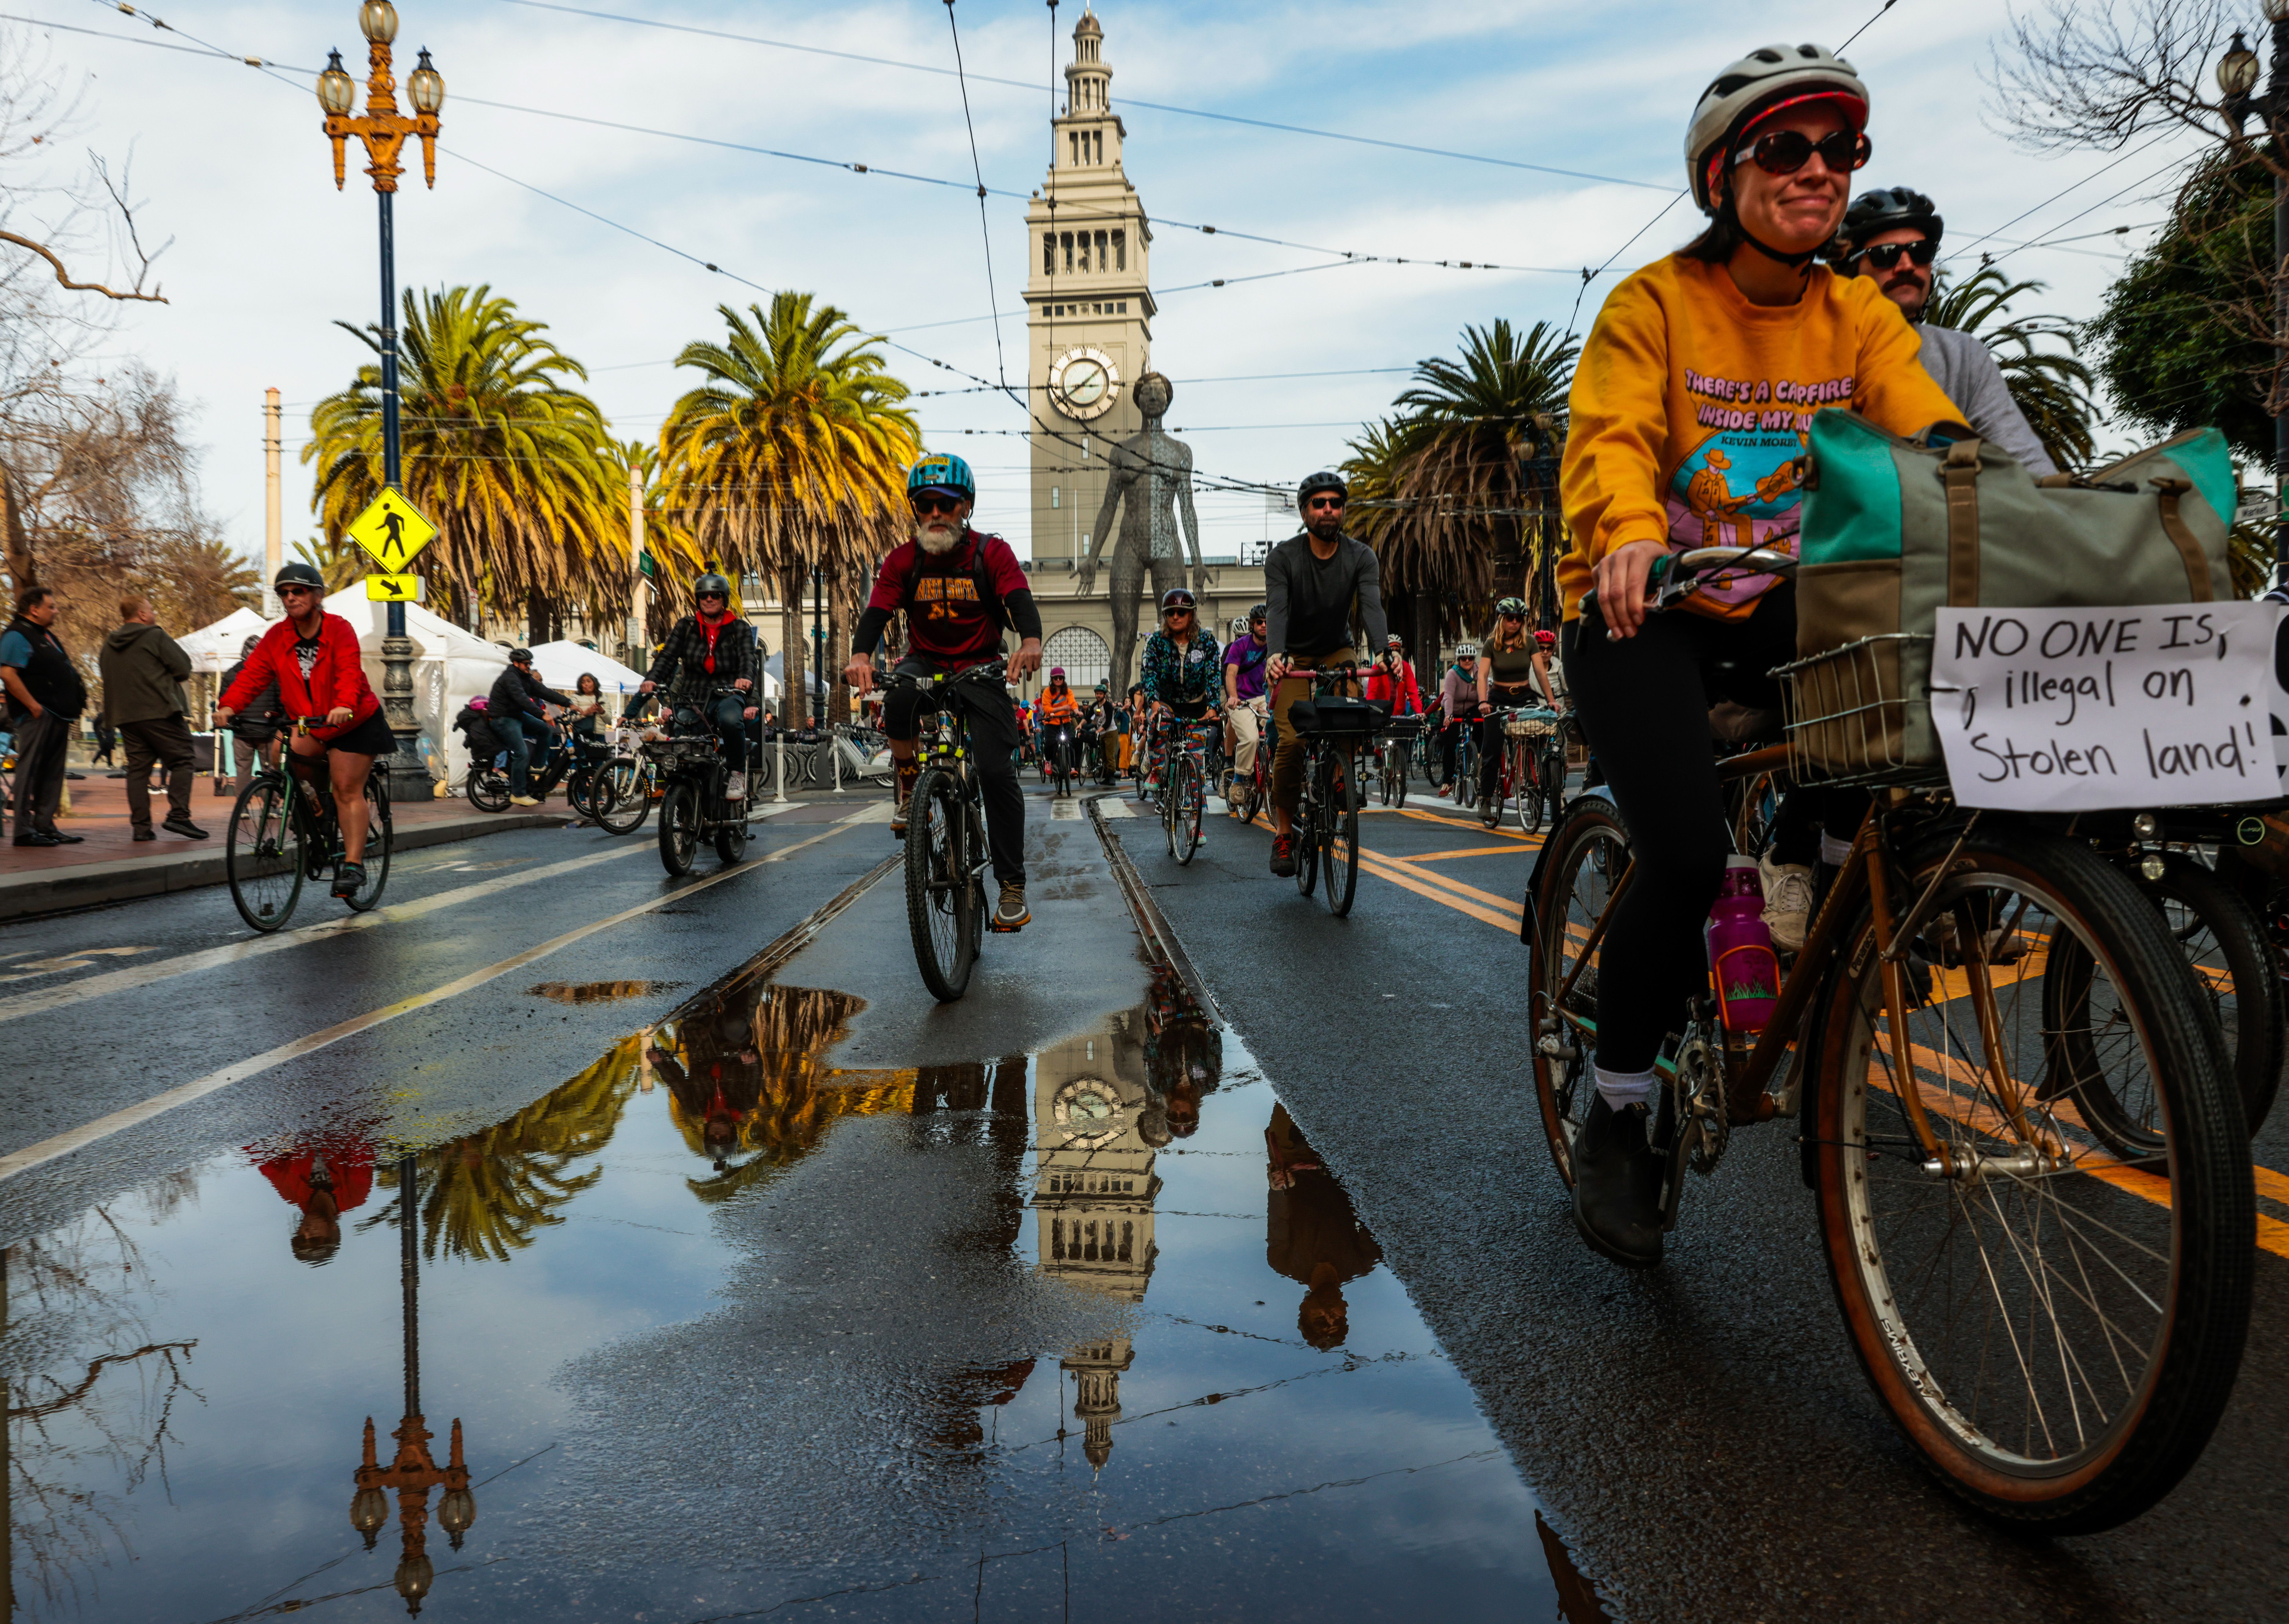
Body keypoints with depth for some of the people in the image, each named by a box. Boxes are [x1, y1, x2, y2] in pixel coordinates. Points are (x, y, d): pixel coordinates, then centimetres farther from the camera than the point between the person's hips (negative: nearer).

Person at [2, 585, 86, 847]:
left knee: (52, 773, 10)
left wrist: (72, 706, 18)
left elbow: (62, 672, 31)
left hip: (57, 717, 10)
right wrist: (33, 705, -21)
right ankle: (24, 831, -7)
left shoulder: (47, 636, 22)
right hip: (38, 717, -10)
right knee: (29, 770, -8)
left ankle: (46, 826, 15)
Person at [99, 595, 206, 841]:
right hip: (159, 711, -7)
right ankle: (178, 815, -13)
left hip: (125, 716, 7)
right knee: (181, 761, -1)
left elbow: (107, 676, 23)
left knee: (138, 768, 6)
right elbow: (184, 667, -8)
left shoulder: (110, 644, 16)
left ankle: (141, 825, 2)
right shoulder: (155, 636, -5)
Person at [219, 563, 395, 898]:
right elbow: (253, 674, -13)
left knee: (347, 790, -10)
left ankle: (353, 864, -9)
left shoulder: (340, 630, -15)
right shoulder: (276, 637, -2)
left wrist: (344, 706, -51)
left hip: (353, 722, -5)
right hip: (307, 724, 5)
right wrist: (228, 705, -31)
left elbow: (349, 672, -31)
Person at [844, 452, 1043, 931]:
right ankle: (909, 783, -8)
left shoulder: (992, 553, -7)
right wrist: (861, 655, -37)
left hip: (981, 669, -1)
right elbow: (877, 610, -14)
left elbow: (1020, 599, -22)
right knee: (899, 697, -36)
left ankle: (1013, 886, -5)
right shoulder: (903, 560, -2)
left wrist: (1031, 641, -45)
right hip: (925, 664, 1)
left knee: (997, 772, -15)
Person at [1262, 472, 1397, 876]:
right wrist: (1276, 654, -51)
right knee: (1292, 740, -18)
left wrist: (1384, 650, -46)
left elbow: (1372, 605, -27)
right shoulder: (1283, 557, -17)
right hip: (1295, 655, -2)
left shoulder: (1360, 556, -12)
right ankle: (1283, 832, -6)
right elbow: (1277, 609, -31)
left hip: (1337, 650, 2)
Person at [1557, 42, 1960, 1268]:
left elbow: (1927, 434, -10)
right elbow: (1609, 441, -25)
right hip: (1642, 609, -5)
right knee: (1685, 854, -22)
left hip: (1776, 606, 5)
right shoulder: (1654, 303, -10)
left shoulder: (1859, 317, 3)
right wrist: (1630, 540, -47)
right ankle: (1614, 1117, 0)